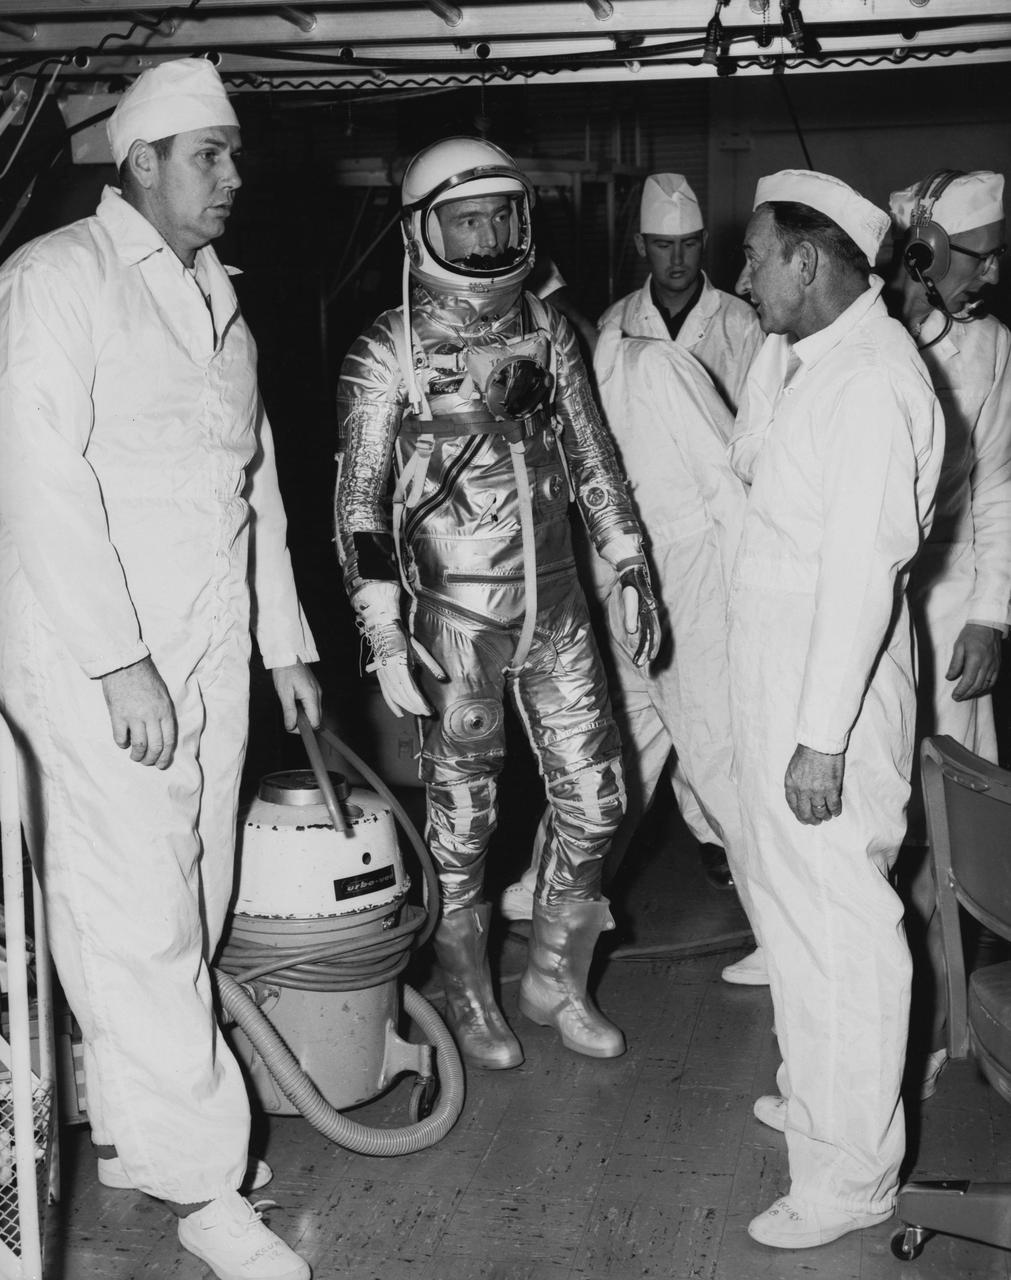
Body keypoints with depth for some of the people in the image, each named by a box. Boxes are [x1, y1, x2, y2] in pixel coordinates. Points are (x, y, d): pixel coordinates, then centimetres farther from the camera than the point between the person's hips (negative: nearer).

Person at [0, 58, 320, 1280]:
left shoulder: (215, 297, 16)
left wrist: (287, 641, 17)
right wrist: (119, 661, -20)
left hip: (209, 661, 7)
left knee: (191, 907, 12)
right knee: (137, 920, -3)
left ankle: (131, 1125, 27)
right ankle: (203, 1181, 8)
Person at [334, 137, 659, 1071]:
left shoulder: (547, 331, 7)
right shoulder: (389, 354, -7)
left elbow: (593, 459, 14)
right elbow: (359, 504, -8)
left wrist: (631, 571, 10)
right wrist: (385, 638, -14)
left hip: (557, 606, 4)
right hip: (455, 617, -4)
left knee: (595, 797, 6)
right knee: (462, 819, 7)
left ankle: (555, 978, 27)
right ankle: (470, 999, 27)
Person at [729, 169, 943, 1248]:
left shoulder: (870, 379, -22)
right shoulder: (810, 358, 9)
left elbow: (863, 569, -25)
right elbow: (749, 466, 17)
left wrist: (822, 739, -24)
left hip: (834, 689, -10)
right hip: (773, 669, 10)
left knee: (839, 922, 0)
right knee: (787, 894, 22)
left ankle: (852, 1170, 15)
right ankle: (815, 1092, 41)